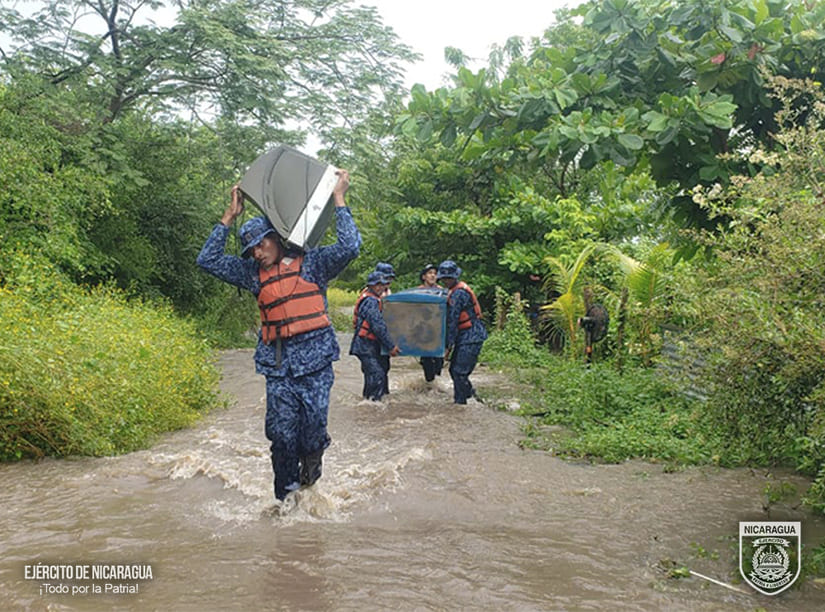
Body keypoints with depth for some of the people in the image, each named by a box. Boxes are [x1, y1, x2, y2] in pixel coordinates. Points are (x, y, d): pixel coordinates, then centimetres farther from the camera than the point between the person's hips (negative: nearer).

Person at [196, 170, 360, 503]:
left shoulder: (311, 262, 6)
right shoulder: (254, 273, 16)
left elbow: (349, 247, -9)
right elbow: (208, 260, 15)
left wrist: (339, 199, -5)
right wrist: (230, 216, 13)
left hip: (314, 357, -3)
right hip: (277, 363, 3)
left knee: (314, 422, -8)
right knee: (281, 431, -1)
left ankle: (311, 461, 26)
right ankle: (286, 498, 12)